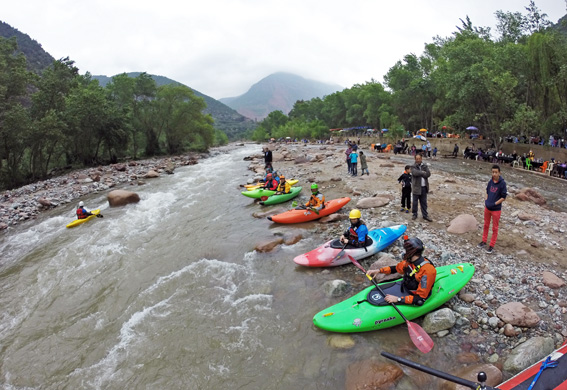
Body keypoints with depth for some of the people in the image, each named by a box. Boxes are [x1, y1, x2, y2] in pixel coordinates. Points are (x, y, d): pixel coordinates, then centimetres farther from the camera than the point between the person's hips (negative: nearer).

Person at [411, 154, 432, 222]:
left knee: (424, 202, 11)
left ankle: (425, 215, 20)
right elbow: (415, 173, -24)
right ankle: (415, 214, 21)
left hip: (424, 187, 3)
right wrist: (423, 173, -13)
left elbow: (428, 174, -7)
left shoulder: (425, 166, 8)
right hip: (416, 187, -3)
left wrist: (420, 174, -13)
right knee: (415, 202, 5)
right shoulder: (413, 167, -3)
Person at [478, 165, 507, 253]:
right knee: (486, 225, 17)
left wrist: (494, 204, -18)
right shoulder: (490, 181, -1)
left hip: (496, 209, -5)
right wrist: (486, 200, 0)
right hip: (487, 208, 5)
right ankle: (484, 241, 32)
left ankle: (491, 246, 18)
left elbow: (503, 197, -12)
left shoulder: (502, 183, -15)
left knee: (495, 228, 8)